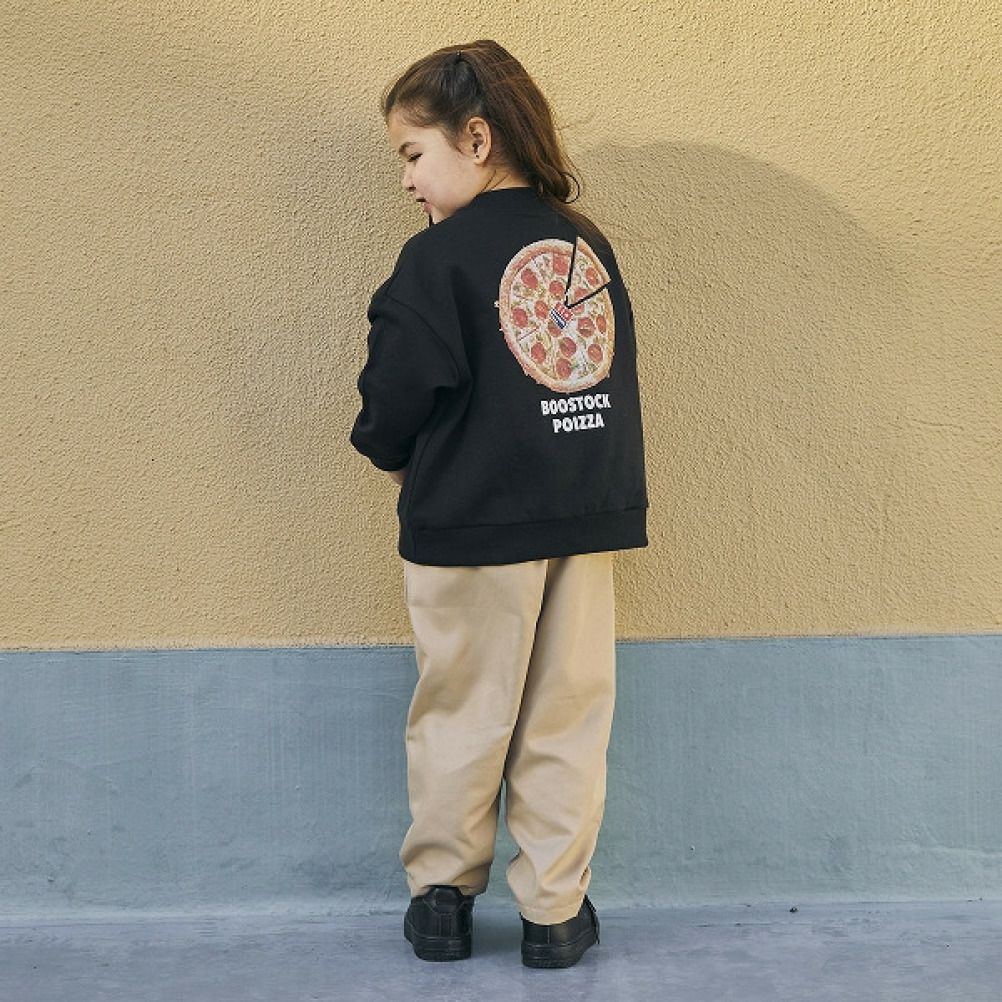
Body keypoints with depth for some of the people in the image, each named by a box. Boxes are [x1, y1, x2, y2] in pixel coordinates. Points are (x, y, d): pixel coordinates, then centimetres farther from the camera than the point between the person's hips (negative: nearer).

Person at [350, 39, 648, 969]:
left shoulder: (438, 257, -10)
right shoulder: (590, 245, 8)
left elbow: (399, 395, -11)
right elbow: (617, 378, 12)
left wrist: (393, 452, 10)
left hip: (472, 521, -4)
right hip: (588, 514, 5)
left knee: (461, 714, 11)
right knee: (567, 718, 10)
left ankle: (442, 893, 22)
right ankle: (555, 910, 18)